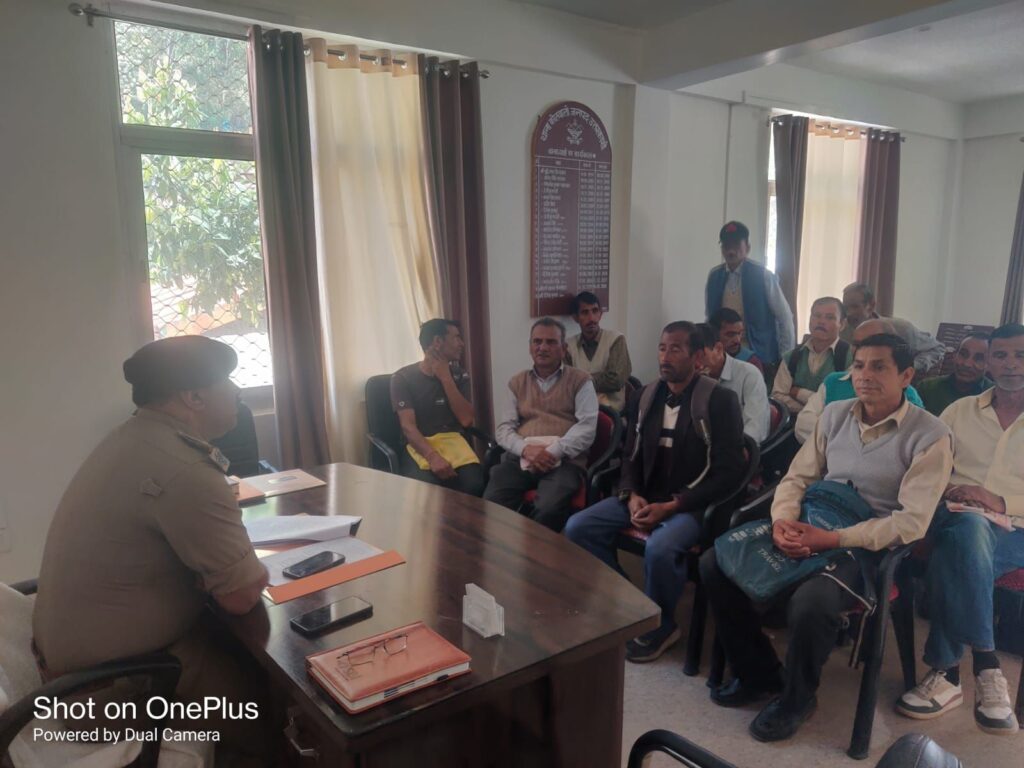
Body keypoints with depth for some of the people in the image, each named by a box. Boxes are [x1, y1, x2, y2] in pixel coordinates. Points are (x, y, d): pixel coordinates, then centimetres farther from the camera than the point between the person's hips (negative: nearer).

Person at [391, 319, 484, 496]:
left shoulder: (459, 375, 12)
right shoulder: (403, 377, -1)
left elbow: (466, 420, 1)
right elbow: (408, 426, -11)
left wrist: (446, 378, -5)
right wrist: (433, 457, -28)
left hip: (451, 440, 3)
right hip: (419, 445, -3)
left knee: (474, 484, -29)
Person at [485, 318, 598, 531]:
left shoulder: (580, 381, 9)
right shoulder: (517, 382, 19)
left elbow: (587, 427, -3)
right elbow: (503, 428, 11)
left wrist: (552, 452, -16)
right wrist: (525, 449, -10)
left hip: (564, 461, -2)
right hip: (520, 458, 3)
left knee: (549, 510, -33)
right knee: (490, 506, -25)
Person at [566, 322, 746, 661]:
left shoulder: (720, 401, -10)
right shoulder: (646, 396, 8)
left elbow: (728, 472, -13)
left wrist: (672, 506, -20)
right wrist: (632, 496, -8)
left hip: (693, 503, -6)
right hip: (645, 496, 6)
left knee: (660, 548, -35)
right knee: (577, 527, -12)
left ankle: (661, 626, -5)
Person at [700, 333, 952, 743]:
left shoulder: (930, 436, -9)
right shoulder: (835, 414, 7)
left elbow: (912, 521, -15)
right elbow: (796, 478, 8)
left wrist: (834, 539, -24)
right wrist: (782, 521, -14)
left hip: (869, 548, -5)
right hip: (806, 529, 6)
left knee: (809, 602, -35)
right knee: (716, 564, -11)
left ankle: (797, 695, -1)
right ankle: (759, 672, 10)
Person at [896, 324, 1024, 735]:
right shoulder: (960, 410, 17)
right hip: (958, 520, 2)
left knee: (951, 557, -36)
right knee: (967, 528, -37)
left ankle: (947, 671, -21)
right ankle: (985, 665, -27)